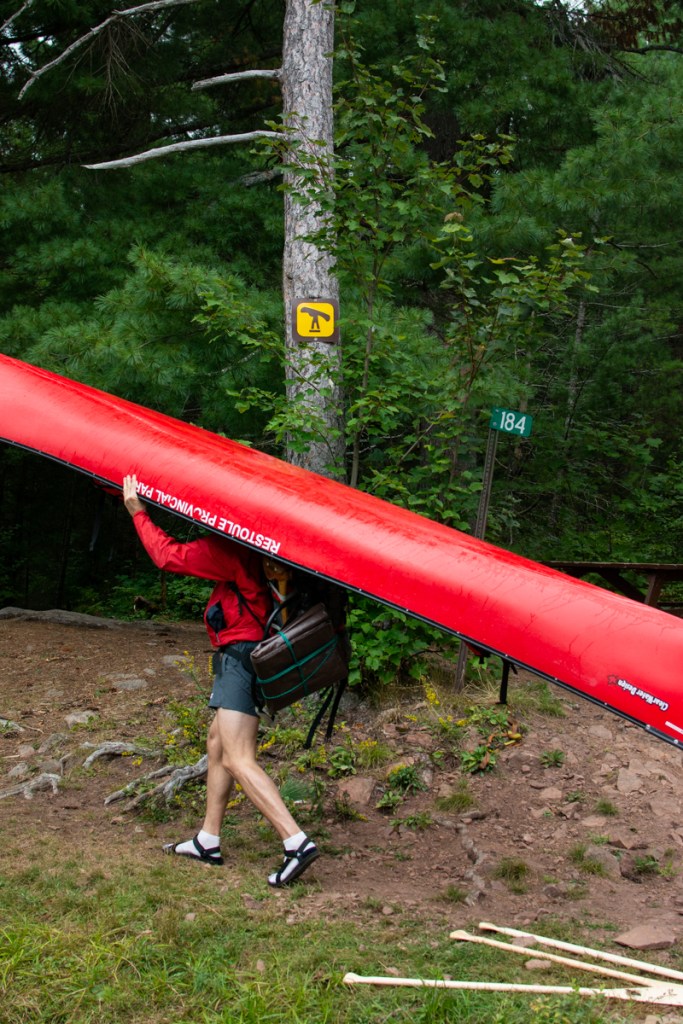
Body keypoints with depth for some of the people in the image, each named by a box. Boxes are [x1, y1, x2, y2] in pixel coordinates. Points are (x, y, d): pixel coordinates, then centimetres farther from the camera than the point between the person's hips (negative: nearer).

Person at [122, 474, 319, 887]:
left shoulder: (231, 548, -17)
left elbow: (169, 555, -16)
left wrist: (139, 513, -5)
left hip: (242, 654, -11)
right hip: (244, 655, 11)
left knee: (238, 759, -13)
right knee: (218, 742, 20)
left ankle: (297, 842, -19)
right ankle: (208, 841, 29)